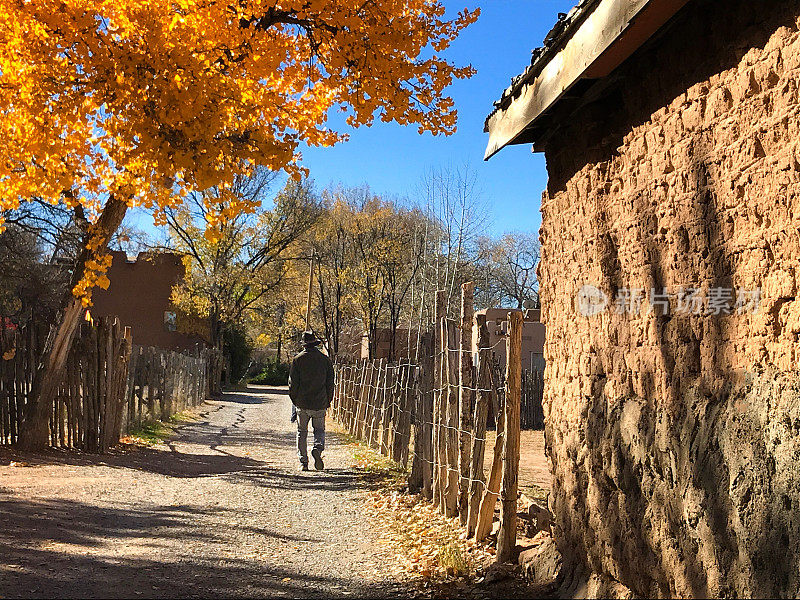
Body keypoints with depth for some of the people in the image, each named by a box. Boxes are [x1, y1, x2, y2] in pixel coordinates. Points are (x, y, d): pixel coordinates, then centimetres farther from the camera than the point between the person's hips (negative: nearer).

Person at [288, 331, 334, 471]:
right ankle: (318, 449, -15)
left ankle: (303, 462, 6)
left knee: (302, 432, 10)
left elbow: (293, 382, -3)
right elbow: (330, 383, 4)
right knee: (319, 430, 14)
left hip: (302, 403, -1)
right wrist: (328, 401, 14)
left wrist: (294, 399, 10)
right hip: (320, 403, 1)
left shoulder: (297, 360, -3)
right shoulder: (325, 360, 1)